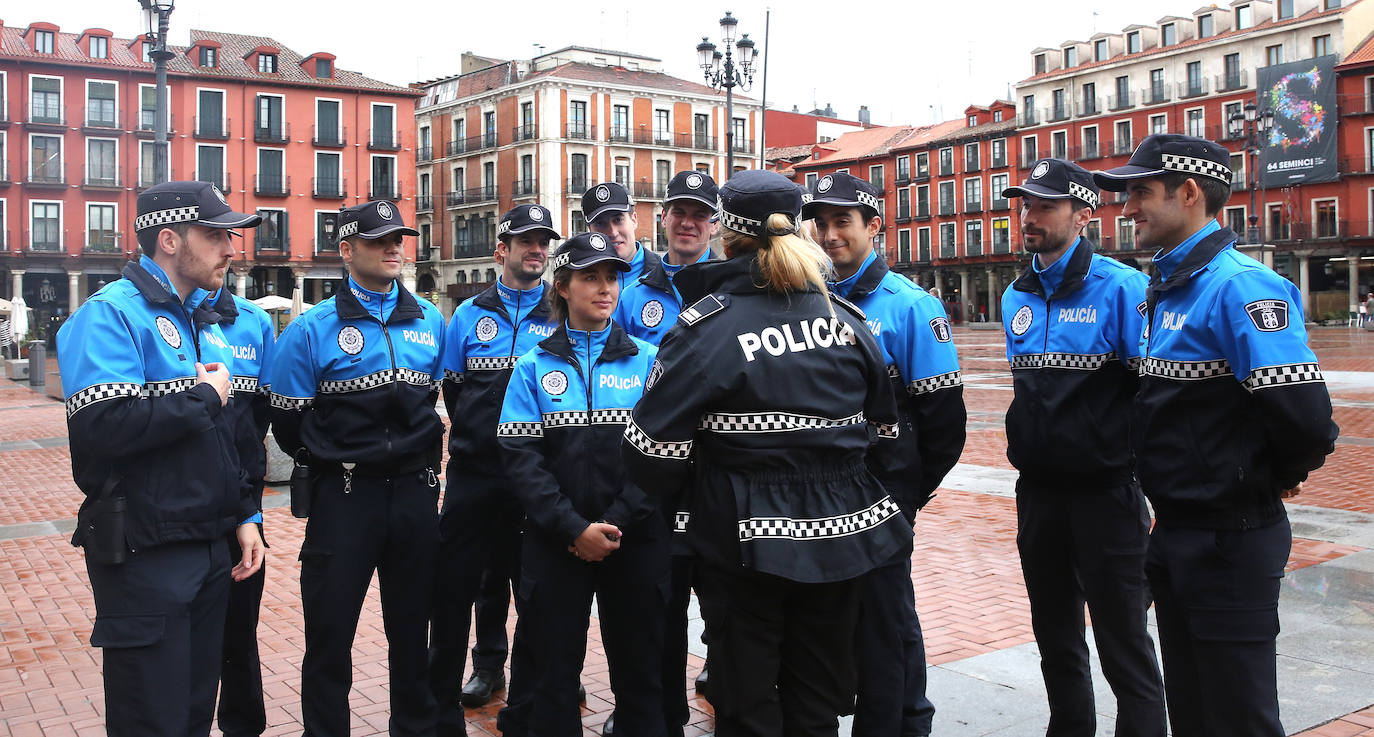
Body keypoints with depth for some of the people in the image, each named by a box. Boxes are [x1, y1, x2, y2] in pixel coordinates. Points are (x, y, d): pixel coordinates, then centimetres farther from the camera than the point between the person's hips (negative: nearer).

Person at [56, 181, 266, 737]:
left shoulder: (203, 322, 14)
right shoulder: (112, 313, -13)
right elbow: (102, 426, -28)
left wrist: (243, 514, 14)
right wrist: (205, 397, -17)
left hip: (210, 547, 8)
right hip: (145, 555, -8)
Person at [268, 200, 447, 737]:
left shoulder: (431, 321, 7)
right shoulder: (313, 329, -5)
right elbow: (289, 422, 0)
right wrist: (330, 463, 9)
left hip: (416, 493, 3)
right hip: (344, 497, -3)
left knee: (413, 627, 14)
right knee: (330, 633, 4)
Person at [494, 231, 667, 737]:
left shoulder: (647, 361, 3)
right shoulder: (535, 367, 4)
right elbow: (520, 456, -5)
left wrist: (617, 522, -13)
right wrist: (574, 528, -15)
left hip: (636, 539, 0)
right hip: (554, 540, 0)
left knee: (639, 662, 9)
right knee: (551, 664, 9)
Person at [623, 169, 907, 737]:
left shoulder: (707, 326, -12)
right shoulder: (844, 316, 3)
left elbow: (655, 445, -14)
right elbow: (885, 424, 10)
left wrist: (674, 499, 5)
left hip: (746, 542, -4)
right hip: (839, 534, 5)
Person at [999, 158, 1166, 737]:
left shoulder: (1119, 287, -11)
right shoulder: (1016, 297, 9)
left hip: (1105, 489, -6)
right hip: (1037, 489, 6)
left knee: (1123, 642, 3)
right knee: (1055, 635, 18)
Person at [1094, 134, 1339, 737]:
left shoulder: (1240, 286, -20)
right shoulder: (1167, 287, 10)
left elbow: (1304, 413, -28)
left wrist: (1278, 478, -9)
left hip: (1230, 542, -9)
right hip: (1176, 531, 9)